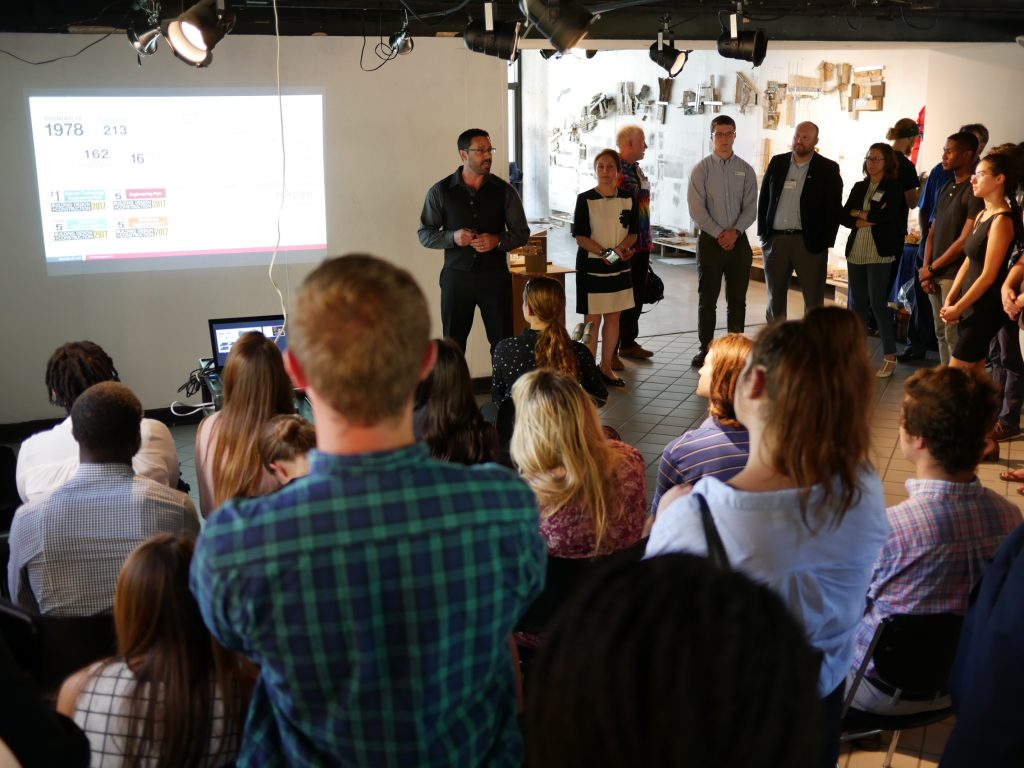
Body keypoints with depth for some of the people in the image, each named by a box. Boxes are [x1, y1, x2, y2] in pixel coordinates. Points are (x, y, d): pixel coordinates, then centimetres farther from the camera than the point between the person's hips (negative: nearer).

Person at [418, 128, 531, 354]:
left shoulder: (503, 190, 3)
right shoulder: (440, 191, 2)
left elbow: (522, 233, 7)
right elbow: (425, 234, 4)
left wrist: (497, 240, -13)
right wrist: (452, 237, -16)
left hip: (495, 276, 1)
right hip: (456, 276, 0)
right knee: (452, 344, 5)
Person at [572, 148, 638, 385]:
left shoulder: (627, 199, 3)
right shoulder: (585, 199, -7)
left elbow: (633, 233, 7)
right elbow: (580, 237, -10)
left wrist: (622, 248, -13)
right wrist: (604, 252, -23)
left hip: (619, 267, 4)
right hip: (591, 266, -4)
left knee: (613, 317, 10)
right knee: (592, 320, 0)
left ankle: (606, 367, 23)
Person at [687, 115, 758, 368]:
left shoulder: (745, 170, 6)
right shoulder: (701, 170, 0)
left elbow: (750, 208, 1)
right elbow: (697, 210, -7)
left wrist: (735, 231, -14)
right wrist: (720, 234, -13)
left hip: (738, 240, 2)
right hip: (710, 240, -2)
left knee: (737, 300, 6)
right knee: (707, 300, 3)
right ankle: (705, 349, 12)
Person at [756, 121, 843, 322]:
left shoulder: (828, 169, 0)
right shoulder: (777, 163, 9)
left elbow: (834, 208, -3)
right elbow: (763, 199, 11)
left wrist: (826, 241, -9)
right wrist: (763, 233, 4)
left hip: (809, 242, -3)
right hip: (775, 239, 3)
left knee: (814, 299, 1)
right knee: (775, 297, 11)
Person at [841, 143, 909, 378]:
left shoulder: (894, 188, -2)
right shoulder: (859, 187, 14)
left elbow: (883, 216, -15)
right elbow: (844, 217, 6)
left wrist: (858, 213, -1)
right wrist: (864, 221, -11)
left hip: (879, 254, -5)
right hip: (856, 252, 5)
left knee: (878, 303, -7)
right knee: (857, 303, 8)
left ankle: (890, 357, 2)